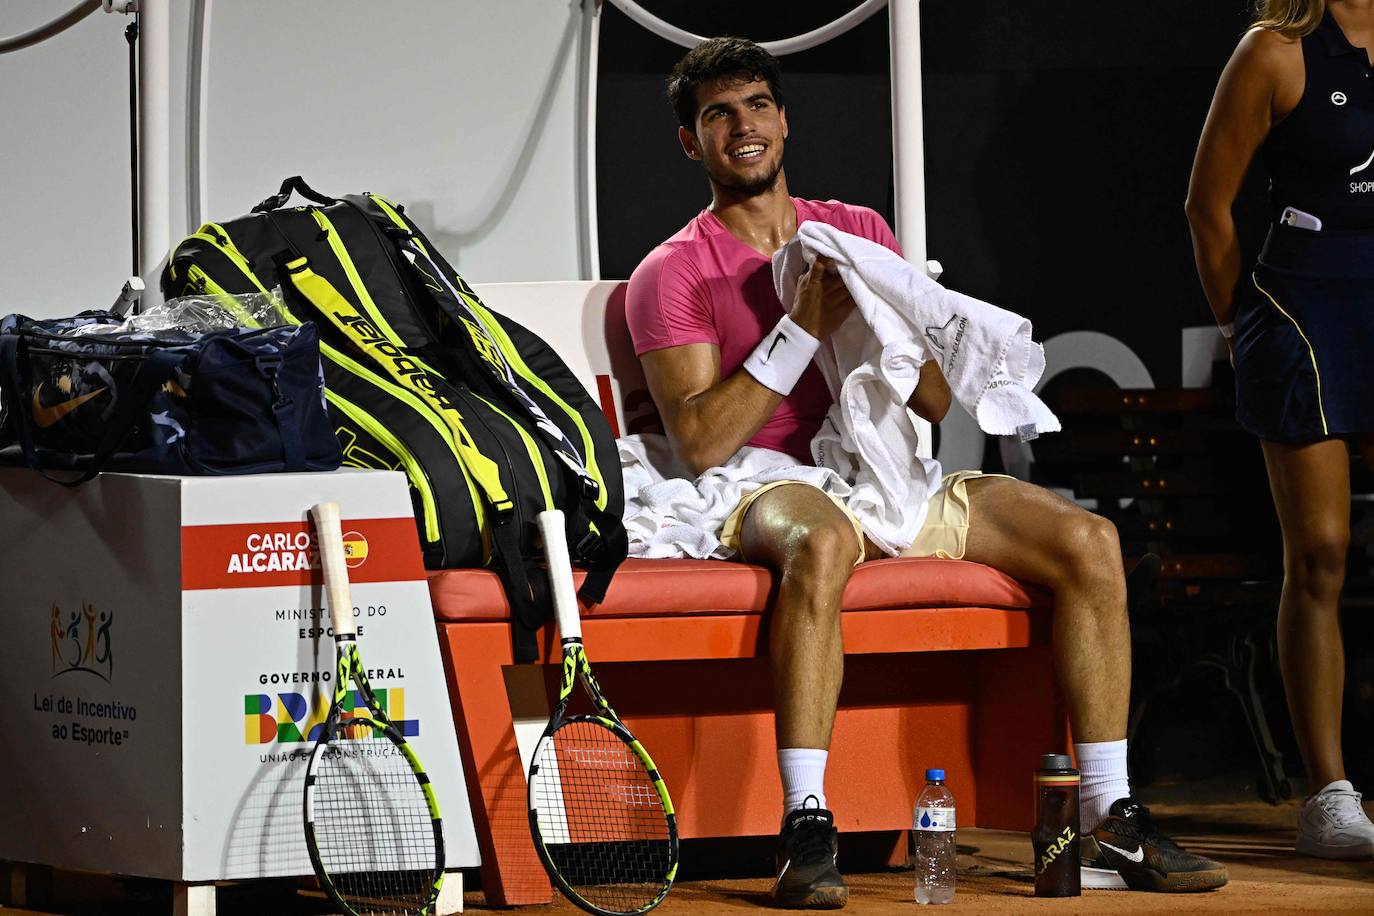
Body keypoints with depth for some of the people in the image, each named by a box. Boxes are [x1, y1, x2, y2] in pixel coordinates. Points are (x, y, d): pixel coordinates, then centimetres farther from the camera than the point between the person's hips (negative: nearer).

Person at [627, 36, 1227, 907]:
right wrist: (804, 327, -13)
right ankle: (806, 830, -44)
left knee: (1089, 541, -15)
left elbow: (937, 401, 14)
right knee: (823, 542, -42)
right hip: (772, 491, -5)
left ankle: (1112, 825, -15)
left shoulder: (859, 232, 18)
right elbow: (701, 443, -10)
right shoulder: (673, 273, 3)